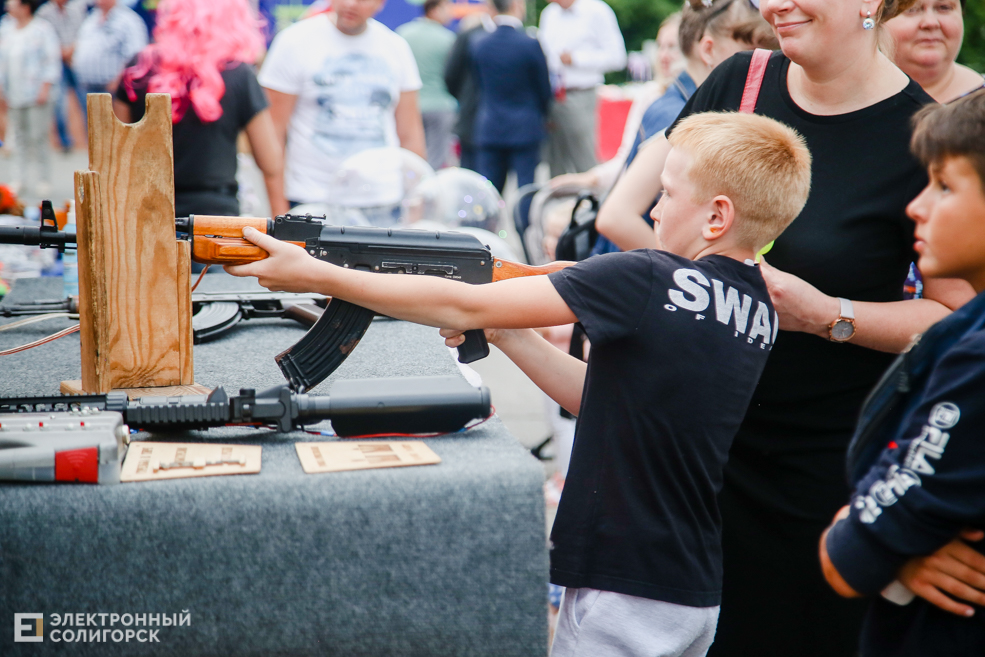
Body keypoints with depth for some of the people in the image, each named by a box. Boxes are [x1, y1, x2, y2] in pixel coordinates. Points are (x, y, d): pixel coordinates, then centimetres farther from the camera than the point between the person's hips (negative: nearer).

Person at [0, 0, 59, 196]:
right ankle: (20, 176, 14)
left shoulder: (42, 30, -4)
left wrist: (45, 88, -14)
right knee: (20, 135, 8)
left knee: (38, 136, -5)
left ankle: (44, 179, 3)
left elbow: (51, 62, -7)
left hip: (36, 95, -5)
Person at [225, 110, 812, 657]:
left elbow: (466, 307, -15)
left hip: (625, 600, -8)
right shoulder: (757, 306, 5)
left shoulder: (647, 282, -19)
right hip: (696, 596, 8)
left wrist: (314, 274, -7)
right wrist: (504, 334, 6)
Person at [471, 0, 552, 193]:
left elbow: (479, 84, 8)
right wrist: (541, 116, 17)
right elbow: (544, 89, -2)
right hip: (524, 129, -4)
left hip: (488, 129, 4)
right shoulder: (530, 45, -12)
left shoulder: (478, 45, -1)